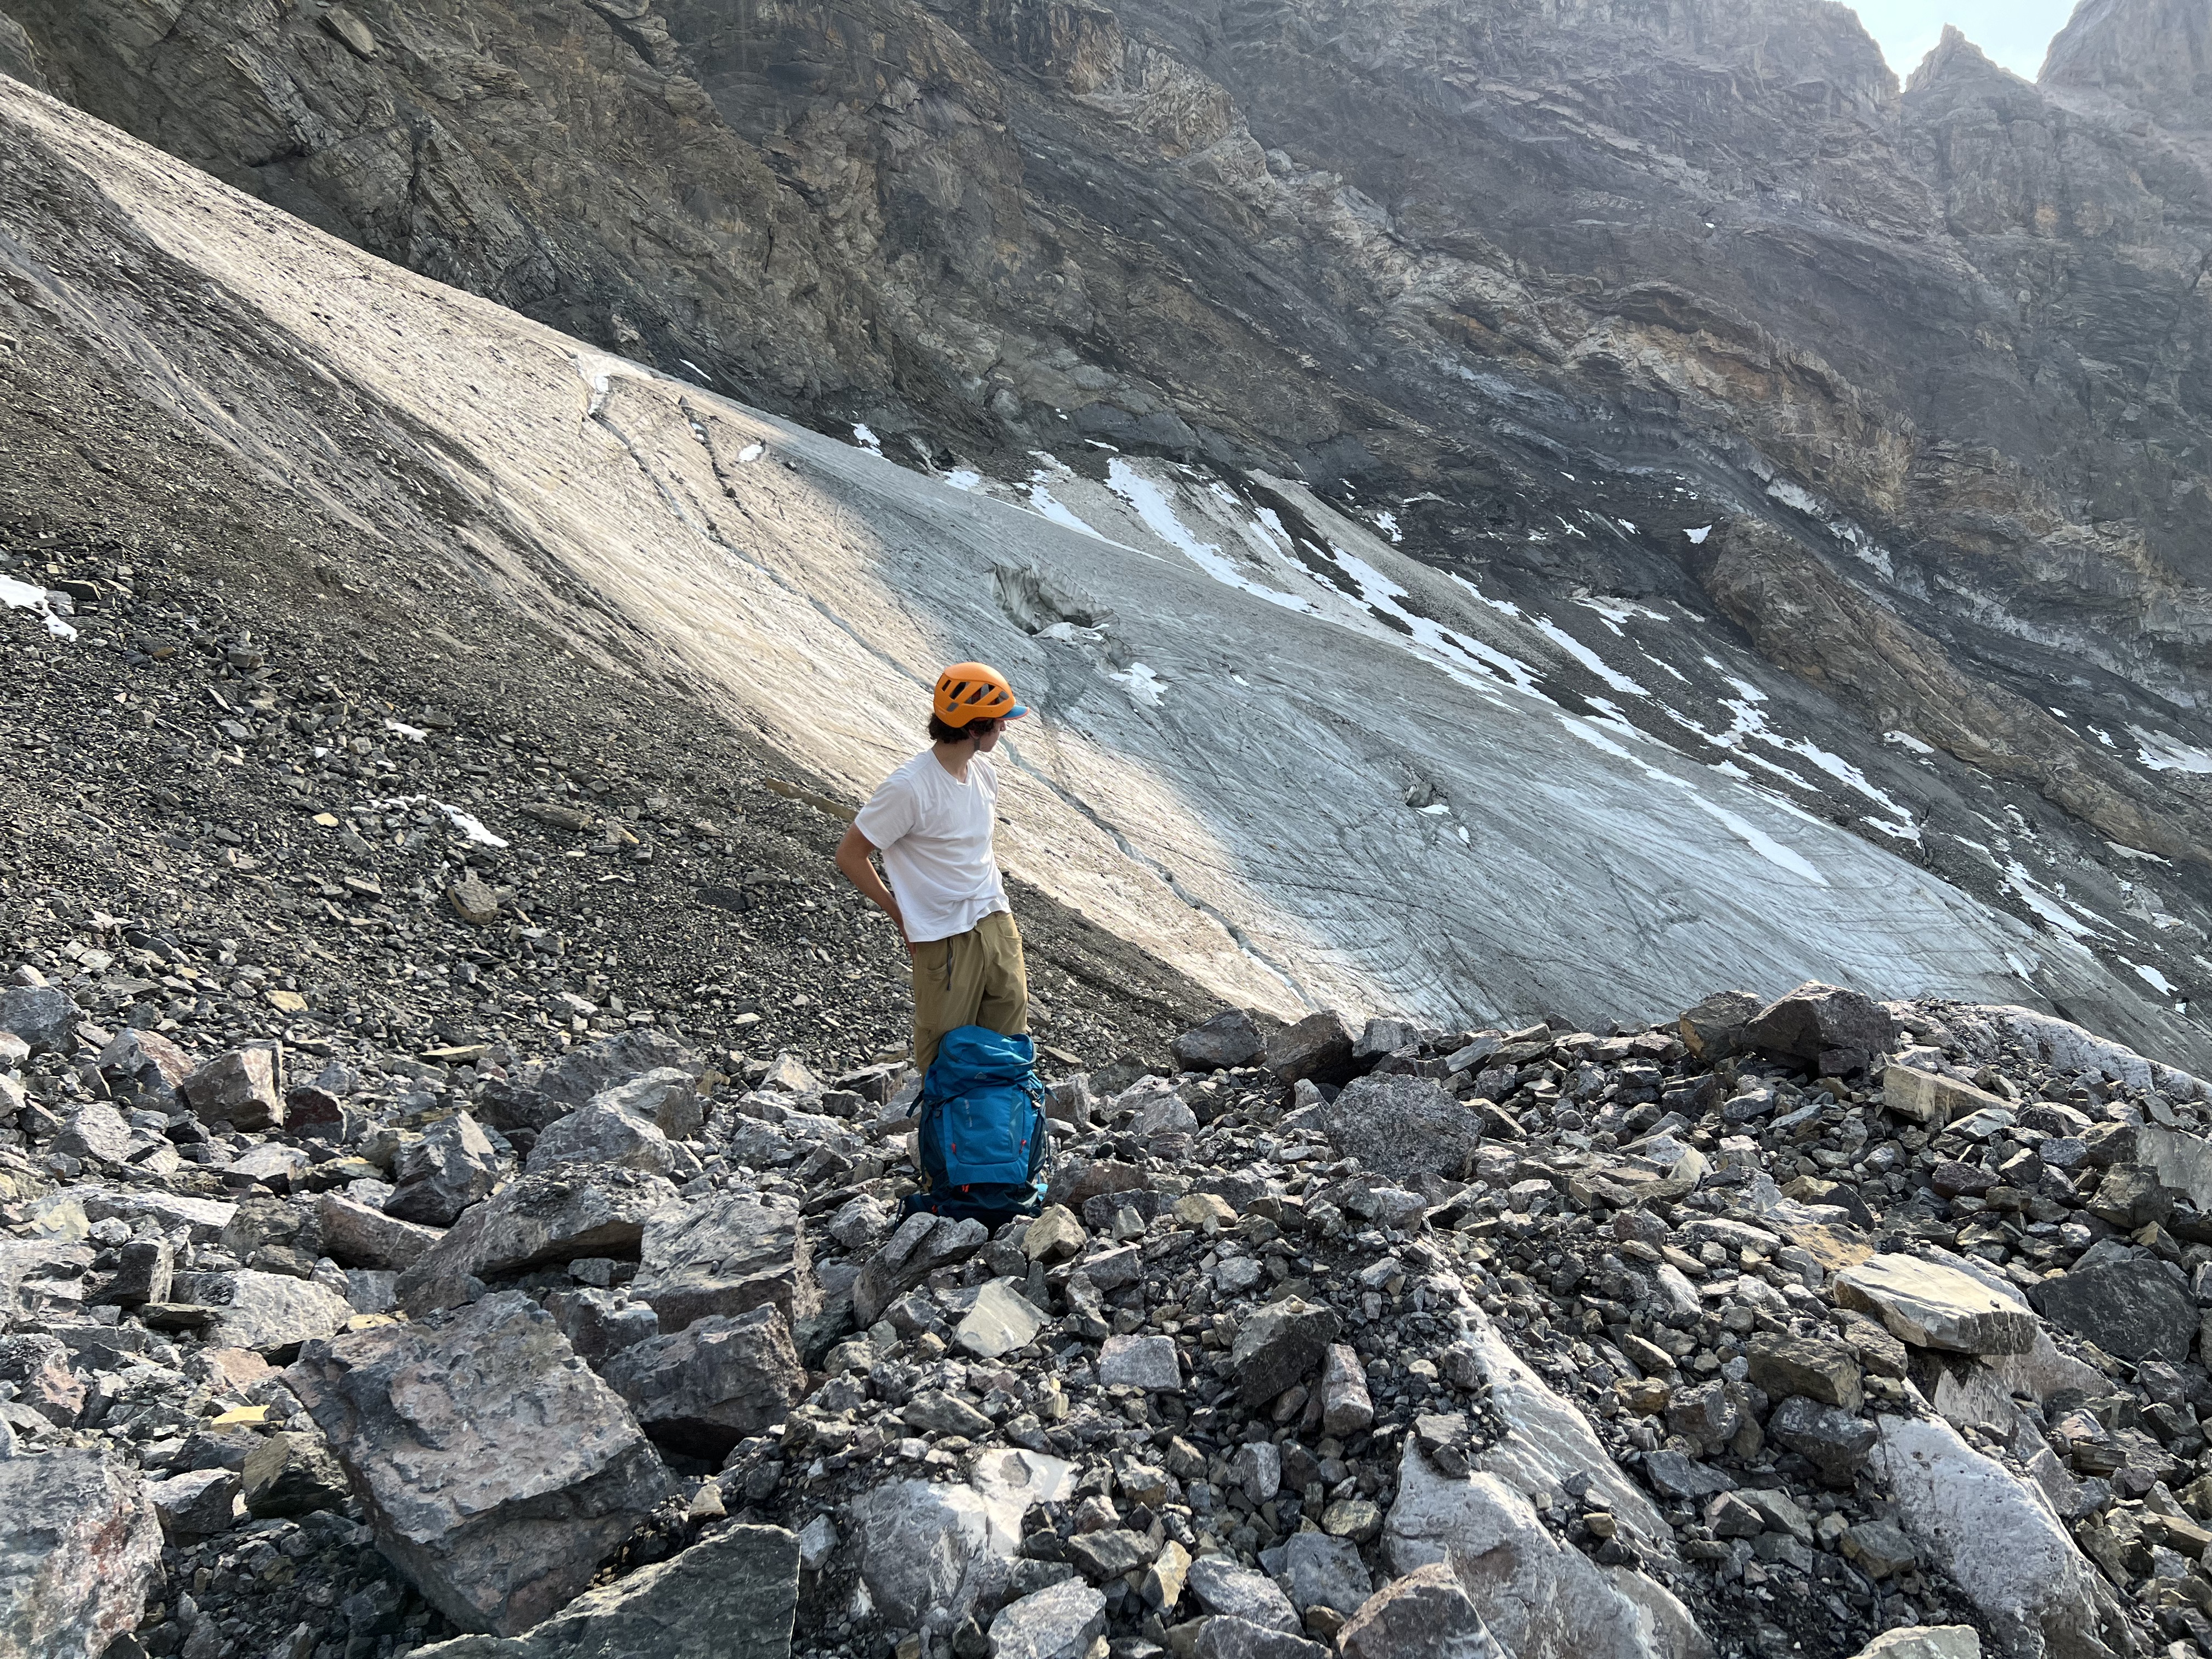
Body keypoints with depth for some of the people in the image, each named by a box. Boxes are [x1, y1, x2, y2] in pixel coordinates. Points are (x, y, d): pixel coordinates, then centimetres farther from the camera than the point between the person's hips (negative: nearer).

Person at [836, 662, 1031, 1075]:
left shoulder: (984, 773, 2)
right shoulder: (908, 788, -21)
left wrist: (994, 901, 14)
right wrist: (902, 916, -5)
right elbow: (850, 856, -12)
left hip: (996, 921, 7)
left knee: (1009, 1032, 15)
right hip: (945, 936, -7)